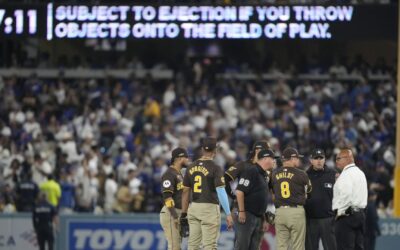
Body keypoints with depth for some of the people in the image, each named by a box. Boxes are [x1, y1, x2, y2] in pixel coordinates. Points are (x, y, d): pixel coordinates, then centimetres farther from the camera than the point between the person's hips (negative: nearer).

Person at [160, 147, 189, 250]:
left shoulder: (179, 174, 19)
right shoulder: (169, 174, -13)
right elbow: (167, 196, -20)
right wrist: (175, 217, -24)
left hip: (178, 214, 10)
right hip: (170, 214, -10)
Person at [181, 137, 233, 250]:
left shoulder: (191, 167, 7)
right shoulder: (215, 168, -9)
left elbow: (185, 191, 9)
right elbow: (221, 192, -15)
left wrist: (184, 213, 15)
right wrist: (228, 214, -15)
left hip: (194, 207, 5)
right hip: (210, 207, -5)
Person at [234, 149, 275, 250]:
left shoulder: (264, 175, 17)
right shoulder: (251, 172, -11)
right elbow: (239, 191, -18)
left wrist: (263, 220, 21)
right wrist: (241, 211, -20)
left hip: (258, 218, 9)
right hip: (246, 215, -9)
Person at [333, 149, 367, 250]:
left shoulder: (346, 174, -12)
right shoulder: (360, 173, 18)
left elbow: (346, 195, -24)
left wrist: (339, 212, -15)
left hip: (347, 215, -9)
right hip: (360, 214, 9)